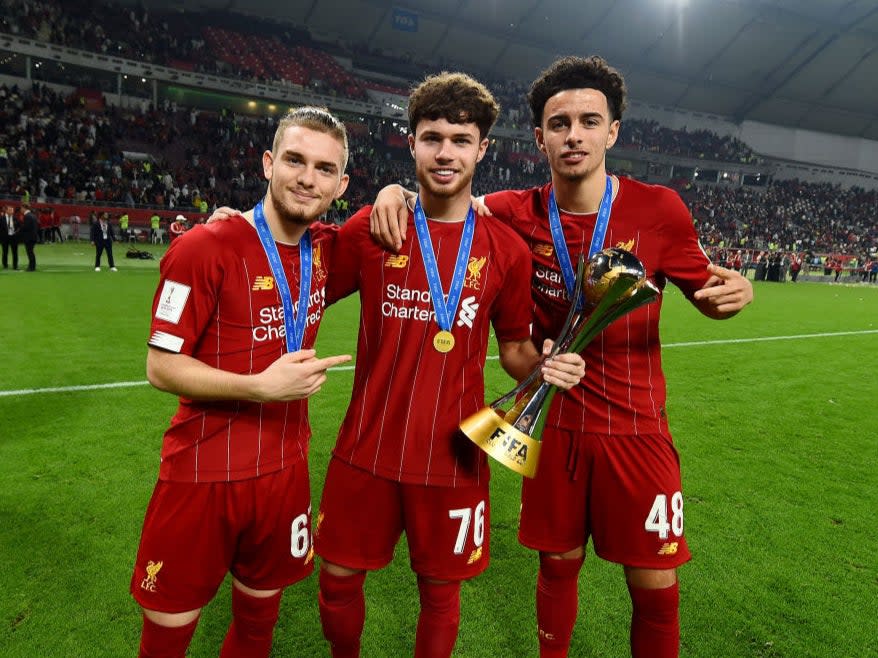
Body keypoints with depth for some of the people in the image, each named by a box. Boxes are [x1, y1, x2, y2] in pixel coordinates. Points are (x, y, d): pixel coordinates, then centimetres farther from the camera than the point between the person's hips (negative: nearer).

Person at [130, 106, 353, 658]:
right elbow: (162, 366, -12)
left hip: (285, 470, 4)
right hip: (203, 474, -4)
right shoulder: (204, 249, -14)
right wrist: (261, 387, -24)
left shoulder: (326, 249, 1)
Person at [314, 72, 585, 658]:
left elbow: (514, 347, 7)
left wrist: (545, 366, -14)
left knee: (441, 589, 15)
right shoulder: (370, 229, -4)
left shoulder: (507, 250, -3)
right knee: (338, 577, 16)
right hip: (367, 450, 1)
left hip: (454, 455, 0)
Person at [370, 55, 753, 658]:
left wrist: (732, 291, -18)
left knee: (655, 585, 8)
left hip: (637, 429, 0)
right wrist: (398, 190, -15)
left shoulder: (659, 208, -8)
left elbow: (704, 291, 5)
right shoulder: (520, 214, -6)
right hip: (556, 423, 1)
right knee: (558, 564, 16)